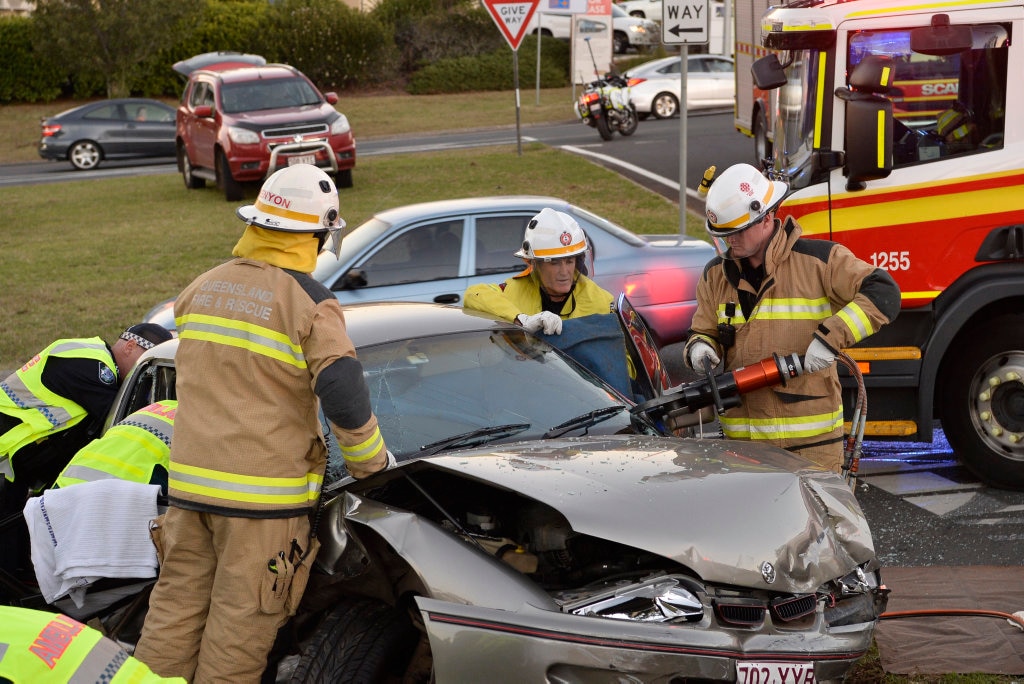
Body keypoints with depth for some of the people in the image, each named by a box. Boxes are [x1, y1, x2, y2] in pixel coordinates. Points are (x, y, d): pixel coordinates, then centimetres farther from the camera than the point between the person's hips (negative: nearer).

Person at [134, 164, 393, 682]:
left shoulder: (200, 289, 10)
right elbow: (345, 399, -17)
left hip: (189, 483, 6)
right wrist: (371, 462, -1)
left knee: (175, 609, 13)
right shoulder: (310, 305, -11)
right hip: (263, 494, -6)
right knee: (240, 625, 2)